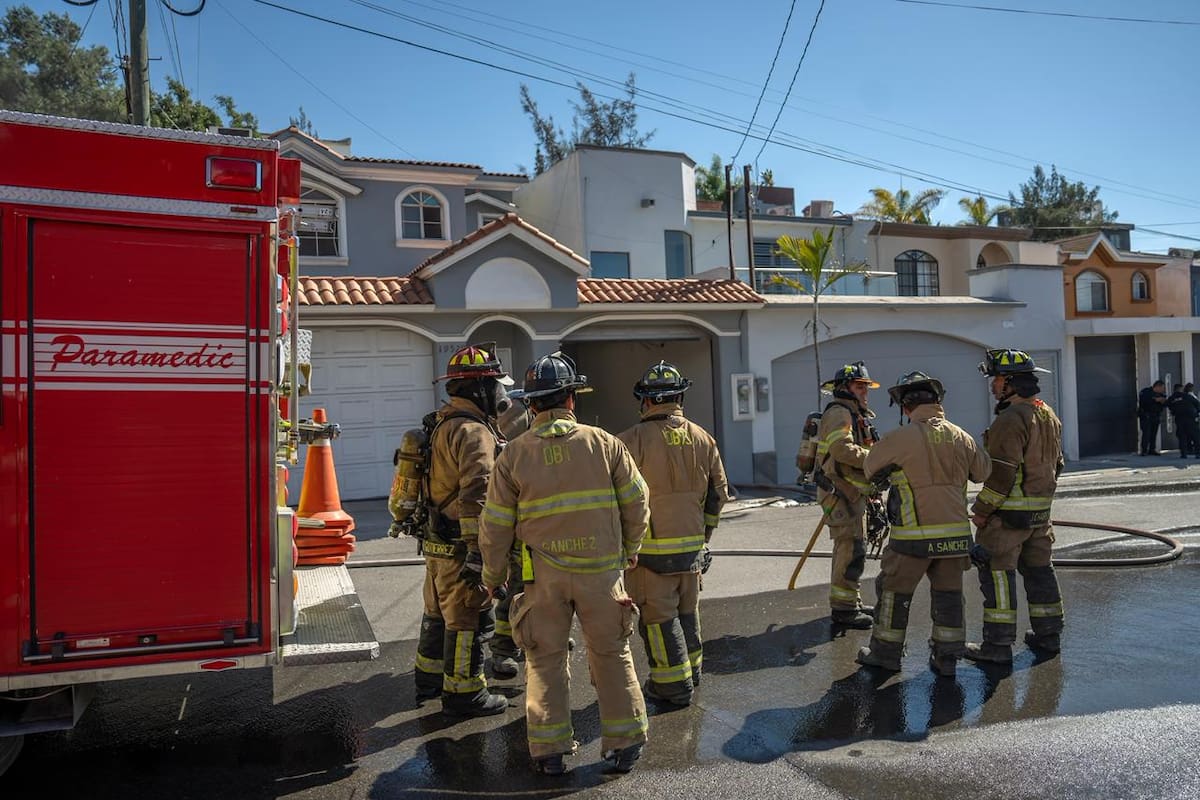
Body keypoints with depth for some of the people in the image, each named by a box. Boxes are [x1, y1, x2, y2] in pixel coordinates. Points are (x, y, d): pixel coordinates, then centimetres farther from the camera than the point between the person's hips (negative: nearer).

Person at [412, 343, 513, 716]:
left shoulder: (445, 424, 14)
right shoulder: (473, 431, -20)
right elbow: (476, 495, -27)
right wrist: (478, 551, -28)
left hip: (437, 543, 10)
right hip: (460, 546, -10)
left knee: (440, 612, 22)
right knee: (468, 619, 1)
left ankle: (430, 678, 36)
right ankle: (463, 692, 12)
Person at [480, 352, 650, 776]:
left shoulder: (514, 455, -4)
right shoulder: (605, 443, -4)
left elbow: (496, 527, 0)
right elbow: (637, 504, 2)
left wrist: (493, 575, 14)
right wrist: (630, 549, 19)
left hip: (544, 574, 0)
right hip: (601, 570, 0)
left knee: (545, 659, 14)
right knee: (612, 655, 14)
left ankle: (549, 751, 20)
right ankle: (624, 744, 23)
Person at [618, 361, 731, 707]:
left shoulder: (633, 439, -14)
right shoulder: (702, 438, 3)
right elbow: (719, 491, 8)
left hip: (651, 548, -5)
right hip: (692, 545, 6)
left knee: (658, 615, 6)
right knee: (687, 609, 21)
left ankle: (674, 684, 12)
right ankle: (691, 668, 35)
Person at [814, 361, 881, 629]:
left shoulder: (856, 415, 22)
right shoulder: (839, 413, -12)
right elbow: (842, 449, -27)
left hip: (853, 493, 11)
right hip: (841, 493, -11)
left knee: (852, 548, 17)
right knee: (851, 549, -11)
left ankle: (850, 602, 28)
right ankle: (843, 608, -5)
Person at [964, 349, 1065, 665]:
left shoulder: (1011, 419, -19)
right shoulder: (1049, 416, 12)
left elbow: (1001, 472, -22)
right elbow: (1056, 464, 19)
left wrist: (982, 510, -15)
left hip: (1009, 513, -9)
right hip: (1040, 511, 10)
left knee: (997, 573, -3)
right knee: (1039, 569, 18)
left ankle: (998, 644, 1)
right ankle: (1047, 635, 28)